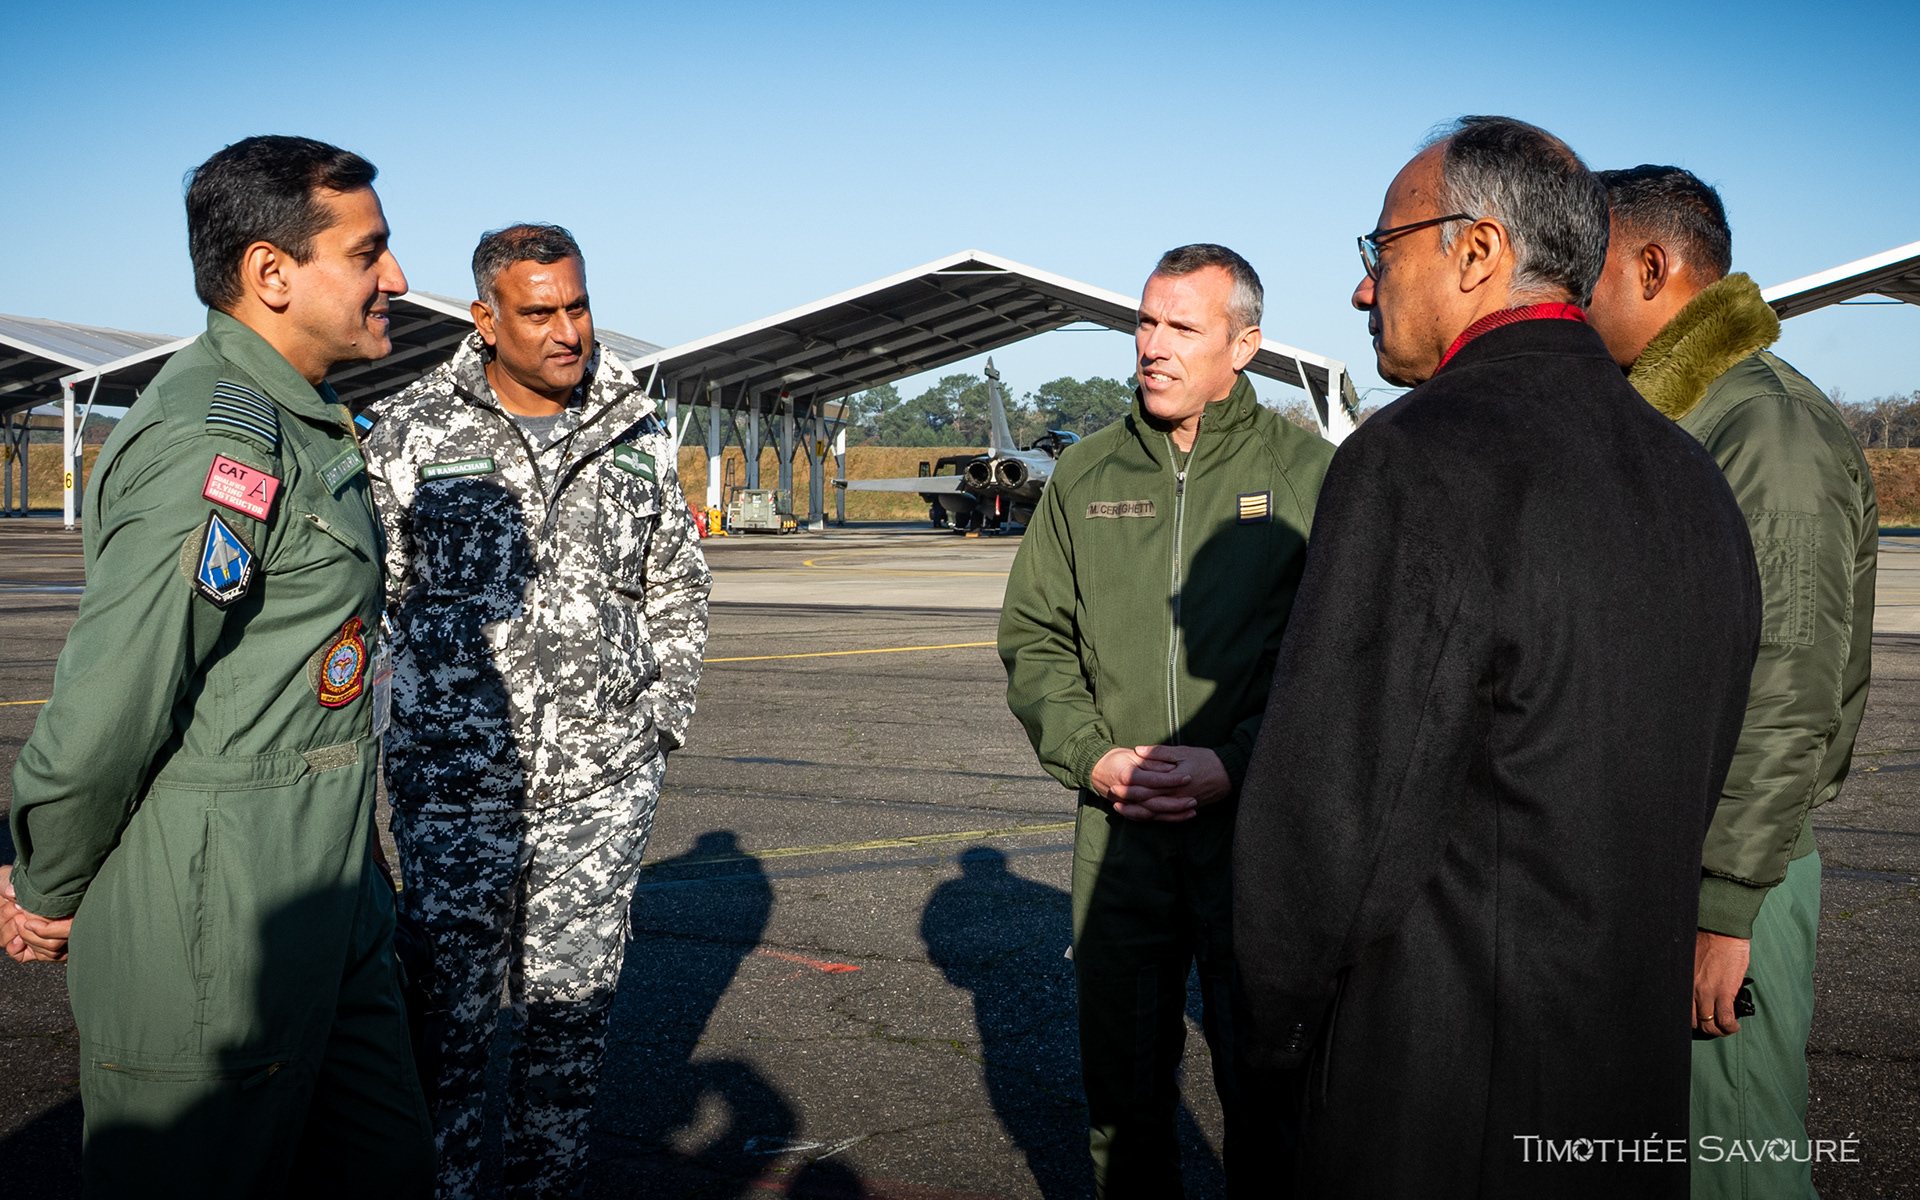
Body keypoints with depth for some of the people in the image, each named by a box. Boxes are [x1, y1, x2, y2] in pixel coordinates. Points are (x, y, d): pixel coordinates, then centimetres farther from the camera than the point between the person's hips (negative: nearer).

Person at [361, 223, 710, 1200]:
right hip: (456, 782, -3)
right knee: (451, 1008, 1)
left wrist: (660, 719, 11)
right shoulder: (410, 435, -2)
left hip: (603, 786, 3)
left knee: (573, 1001, 12)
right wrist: (380, 744, -1)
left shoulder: (638, 436, 8)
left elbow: (676, 588, 18)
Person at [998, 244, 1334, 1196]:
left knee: (1262, 1078, 6)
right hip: (1117, 824, 3)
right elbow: (1032, 636, 11)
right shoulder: (1085, 474, 9)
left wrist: (1235, 763, -15)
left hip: (1259, 821, -3)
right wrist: (1093, 756, -4)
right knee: (1121, 1076, 12)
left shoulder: (1306, 471, -1)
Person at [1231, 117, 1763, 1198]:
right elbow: (1688, 801, 12)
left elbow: (1325, 814, -21)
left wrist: (1283, 1025, -4)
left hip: (1438, 1111, -8)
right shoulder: (1695, 479, 6)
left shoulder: (1416, 467, -20)